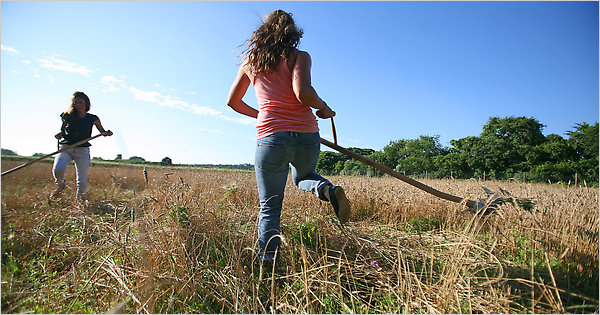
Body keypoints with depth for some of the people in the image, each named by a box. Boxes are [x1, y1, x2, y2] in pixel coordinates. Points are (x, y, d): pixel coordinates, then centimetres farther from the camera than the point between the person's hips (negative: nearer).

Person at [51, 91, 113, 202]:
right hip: (65, 148, 1)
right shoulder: (67, 116, 9)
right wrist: (60, 134, 1)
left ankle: (80, 199, 26)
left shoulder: (92, 118, 6)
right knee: (58, 169, -26)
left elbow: (103, 132, 14)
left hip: (82, 151, -1)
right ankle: (60, 184, 10)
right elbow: (62, 129, 24)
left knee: (82, 181, -3)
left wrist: (108, 133, -9)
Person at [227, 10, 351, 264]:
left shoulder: (250, 62, 14)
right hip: (307, 137, 0)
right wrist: (324, 109, 2)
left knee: (269, 209, 11)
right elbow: (303, 92, -16)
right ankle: (327, 189, -2)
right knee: (303, 177, 31)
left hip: (270, 138, 1)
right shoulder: (299, 57, 3)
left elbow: (233, 101, 21)